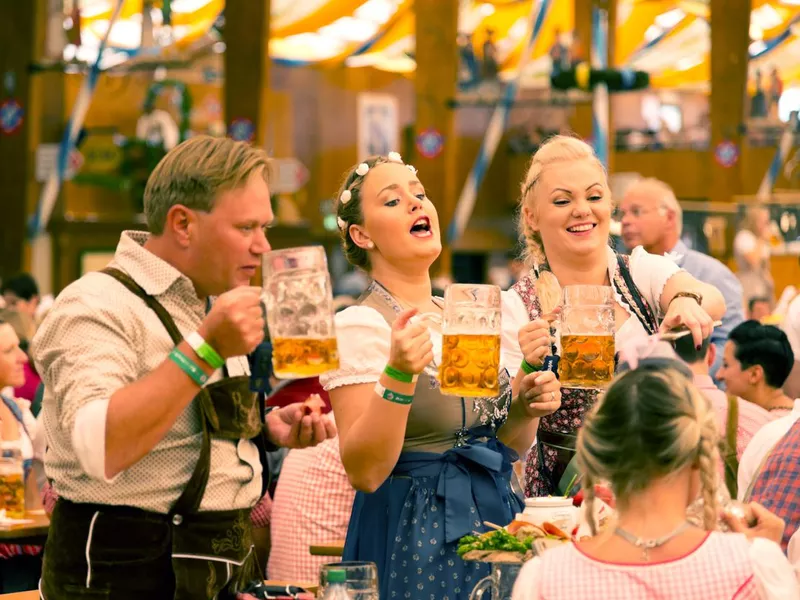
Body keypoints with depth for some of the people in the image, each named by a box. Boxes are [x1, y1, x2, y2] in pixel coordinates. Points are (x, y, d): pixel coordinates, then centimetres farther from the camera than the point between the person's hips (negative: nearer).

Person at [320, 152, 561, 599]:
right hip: (414, 535, -6)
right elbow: (364, 472, -19)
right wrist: (398, 375, -30)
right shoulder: (361, 324, -11)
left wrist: (526, 409, -3)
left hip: (495, 516, 6)